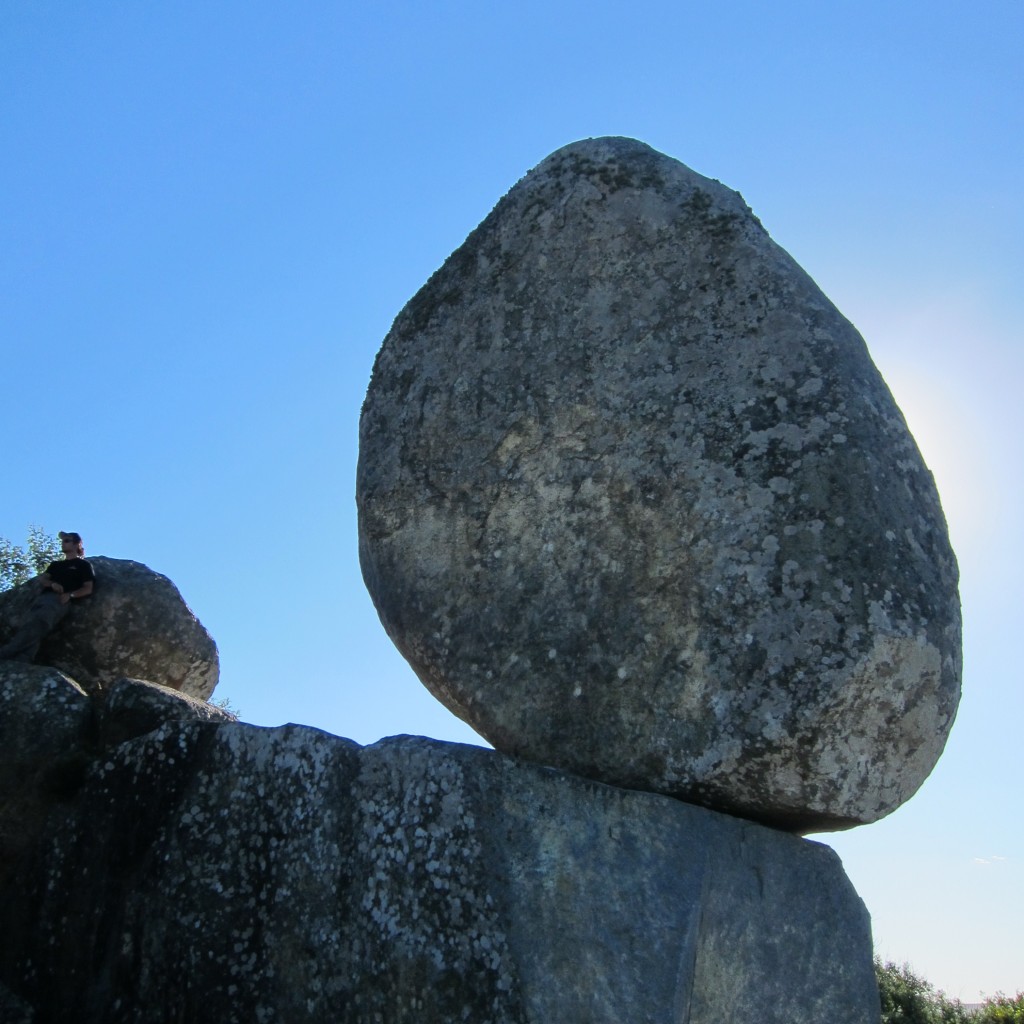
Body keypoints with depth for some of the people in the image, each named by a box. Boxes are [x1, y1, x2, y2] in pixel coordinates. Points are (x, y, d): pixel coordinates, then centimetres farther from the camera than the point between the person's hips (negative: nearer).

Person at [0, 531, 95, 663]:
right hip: (43, 597, 6)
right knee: (28, 626, -25)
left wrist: (70, 595, -12)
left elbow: (88, 589, 7)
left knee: (36, 624, -34)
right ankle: (21, 663, -48)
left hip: (60, 600, -6)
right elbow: (41, 580, 21)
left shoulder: (83, 565, 19)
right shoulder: (55, 565, 37)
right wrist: (52, 584, -4)